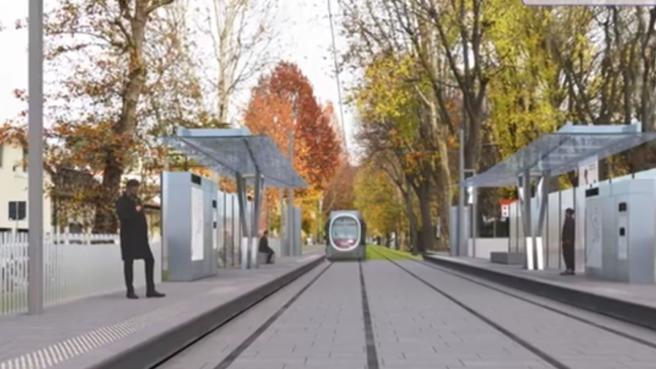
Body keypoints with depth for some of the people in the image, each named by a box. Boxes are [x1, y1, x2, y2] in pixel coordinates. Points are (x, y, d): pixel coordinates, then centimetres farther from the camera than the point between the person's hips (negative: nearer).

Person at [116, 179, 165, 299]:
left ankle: (150, 290, 7)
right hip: (128, 236, -7)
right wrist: (135, 211, -13)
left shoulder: (136, 200, 17)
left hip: (140, 235, 7)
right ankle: (130, 291, 7)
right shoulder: (121, 201, -6)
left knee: (149, 260, 3)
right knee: (128, 262, 1)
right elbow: (122, 216, -23)